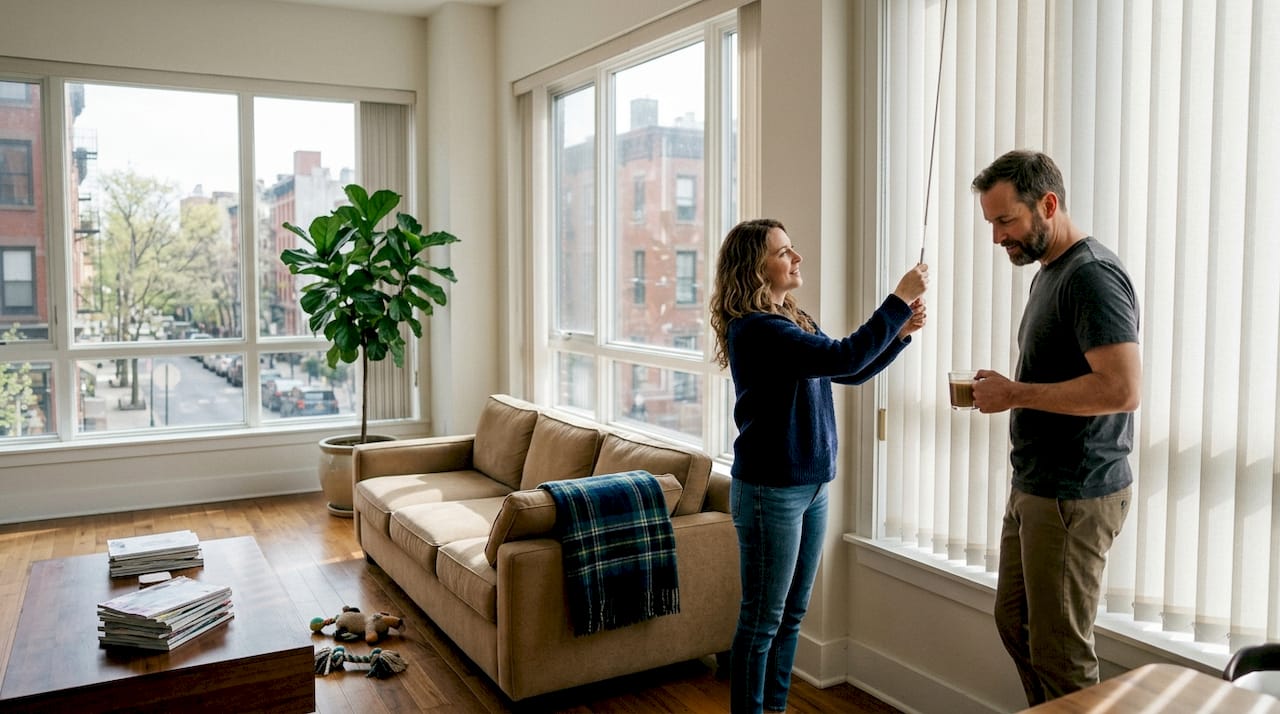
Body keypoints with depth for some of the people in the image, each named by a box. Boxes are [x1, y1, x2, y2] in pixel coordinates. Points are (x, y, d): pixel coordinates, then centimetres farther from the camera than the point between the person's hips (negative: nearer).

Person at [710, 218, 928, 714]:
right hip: (770, 491, -9)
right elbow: (844, 358, -26)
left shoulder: (794, 320, 11)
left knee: (791, 615, 17)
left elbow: (850, 374, 18)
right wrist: (899, 299, -19)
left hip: (812, 487, 9)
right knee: (762, 620, 4)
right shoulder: (753, 328, -19)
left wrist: (901, 332, 5)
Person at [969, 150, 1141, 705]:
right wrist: (1003, 387, 8)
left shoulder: (1092, 275, -17)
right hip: (1034, 488, 10)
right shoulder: (1049, 273, 14)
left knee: (1060, 654, 2)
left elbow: (1122, 388, -27)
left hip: (1075, 497, -10)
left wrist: (1016, 394, -20)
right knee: (1014, 624, 20)